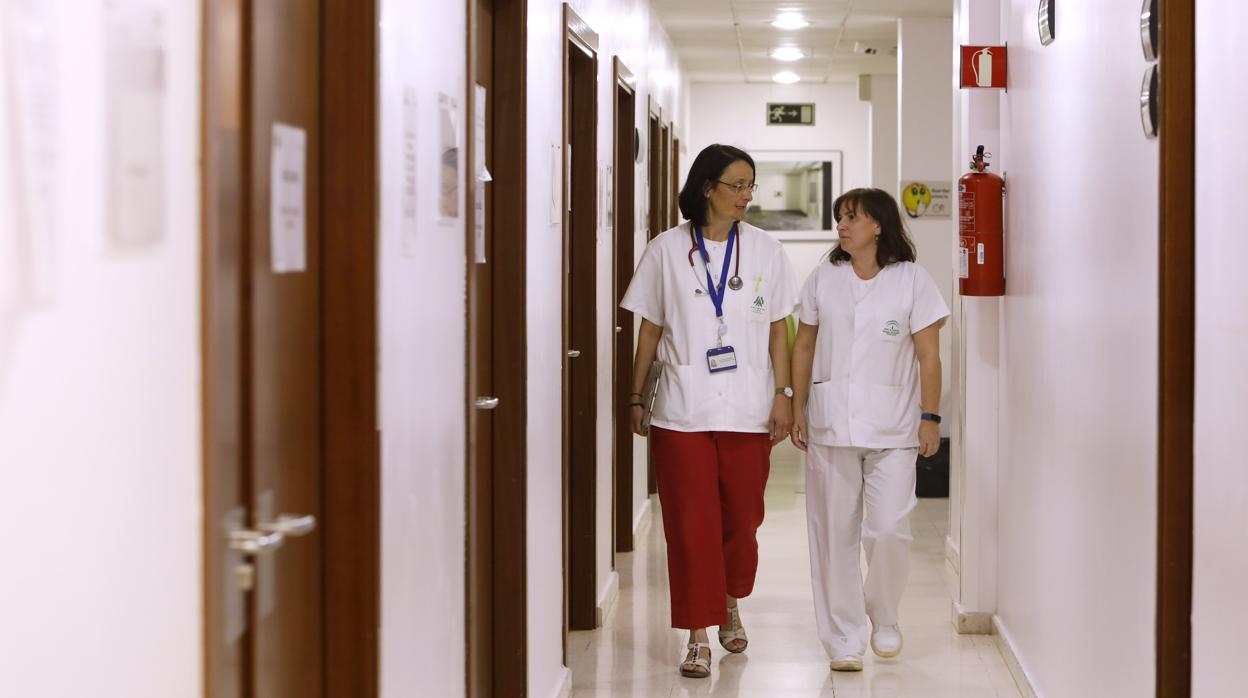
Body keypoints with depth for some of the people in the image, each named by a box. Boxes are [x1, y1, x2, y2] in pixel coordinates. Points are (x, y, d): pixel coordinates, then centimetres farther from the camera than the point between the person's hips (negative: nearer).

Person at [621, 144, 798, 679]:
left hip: (748, 412, 2)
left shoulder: (765, 250, 5)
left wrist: (783, 394, 0)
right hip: (682, 412, -1)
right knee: (691, 526, -3)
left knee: (742, 522, 9)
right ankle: (699, 637, 4)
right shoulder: (666, 251, 1)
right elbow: (649, 330, 6)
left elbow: (778, 329, 8)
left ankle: (730, 606, 35)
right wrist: (634, 398, 7)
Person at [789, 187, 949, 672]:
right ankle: (844, 639, 10)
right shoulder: (823, 279, 8)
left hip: (891, 426, -2)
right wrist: (798, 408, 6)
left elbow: (929, 356, 0)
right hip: (831, 423, 2)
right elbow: (804, 348, 12)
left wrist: (930, 417, -5)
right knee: (835, 533, 2)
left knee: (889, 530, -9)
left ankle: (884, 618, 17)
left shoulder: (911, 280, 0)